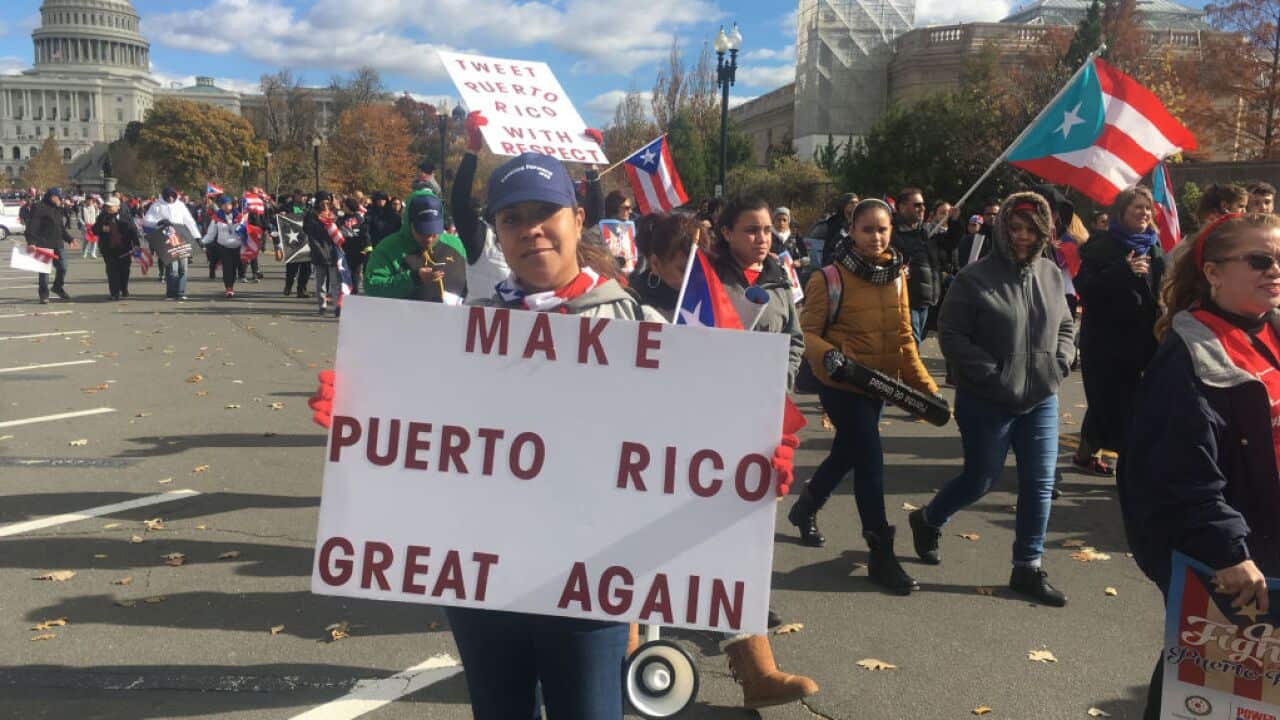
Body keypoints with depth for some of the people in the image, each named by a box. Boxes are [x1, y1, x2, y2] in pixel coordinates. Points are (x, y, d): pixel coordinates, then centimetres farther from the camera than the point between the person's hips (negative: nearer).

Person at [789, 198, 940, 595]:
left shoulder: (897, 276, 5)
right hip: (842, 386, -7)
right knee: (870, 460, -8)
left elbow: (904, 337, 9)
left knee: (846, 454, 21)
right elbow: (808, 332, -11)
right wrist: (827, 355, -32)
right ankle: (881, 556, 4)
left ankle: (805, 509, 48)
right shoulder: (830, 279, -14)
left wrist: (926, 386, 5)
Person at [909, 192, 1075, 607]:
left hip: (1041, 400, 5)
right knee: (980, 480, 8)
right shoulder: (975, 278, -13)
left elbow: (1066, 325, 18)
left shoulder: (1050, 274, 5)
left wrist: (1059, 363, 3)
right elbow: (951, 334, -12)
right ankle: (927, 521, 36)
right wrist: (991, 372, -17)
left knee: (1040, 484, 5)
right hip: (988, 402, -5)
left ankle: (1028, 568, 19)